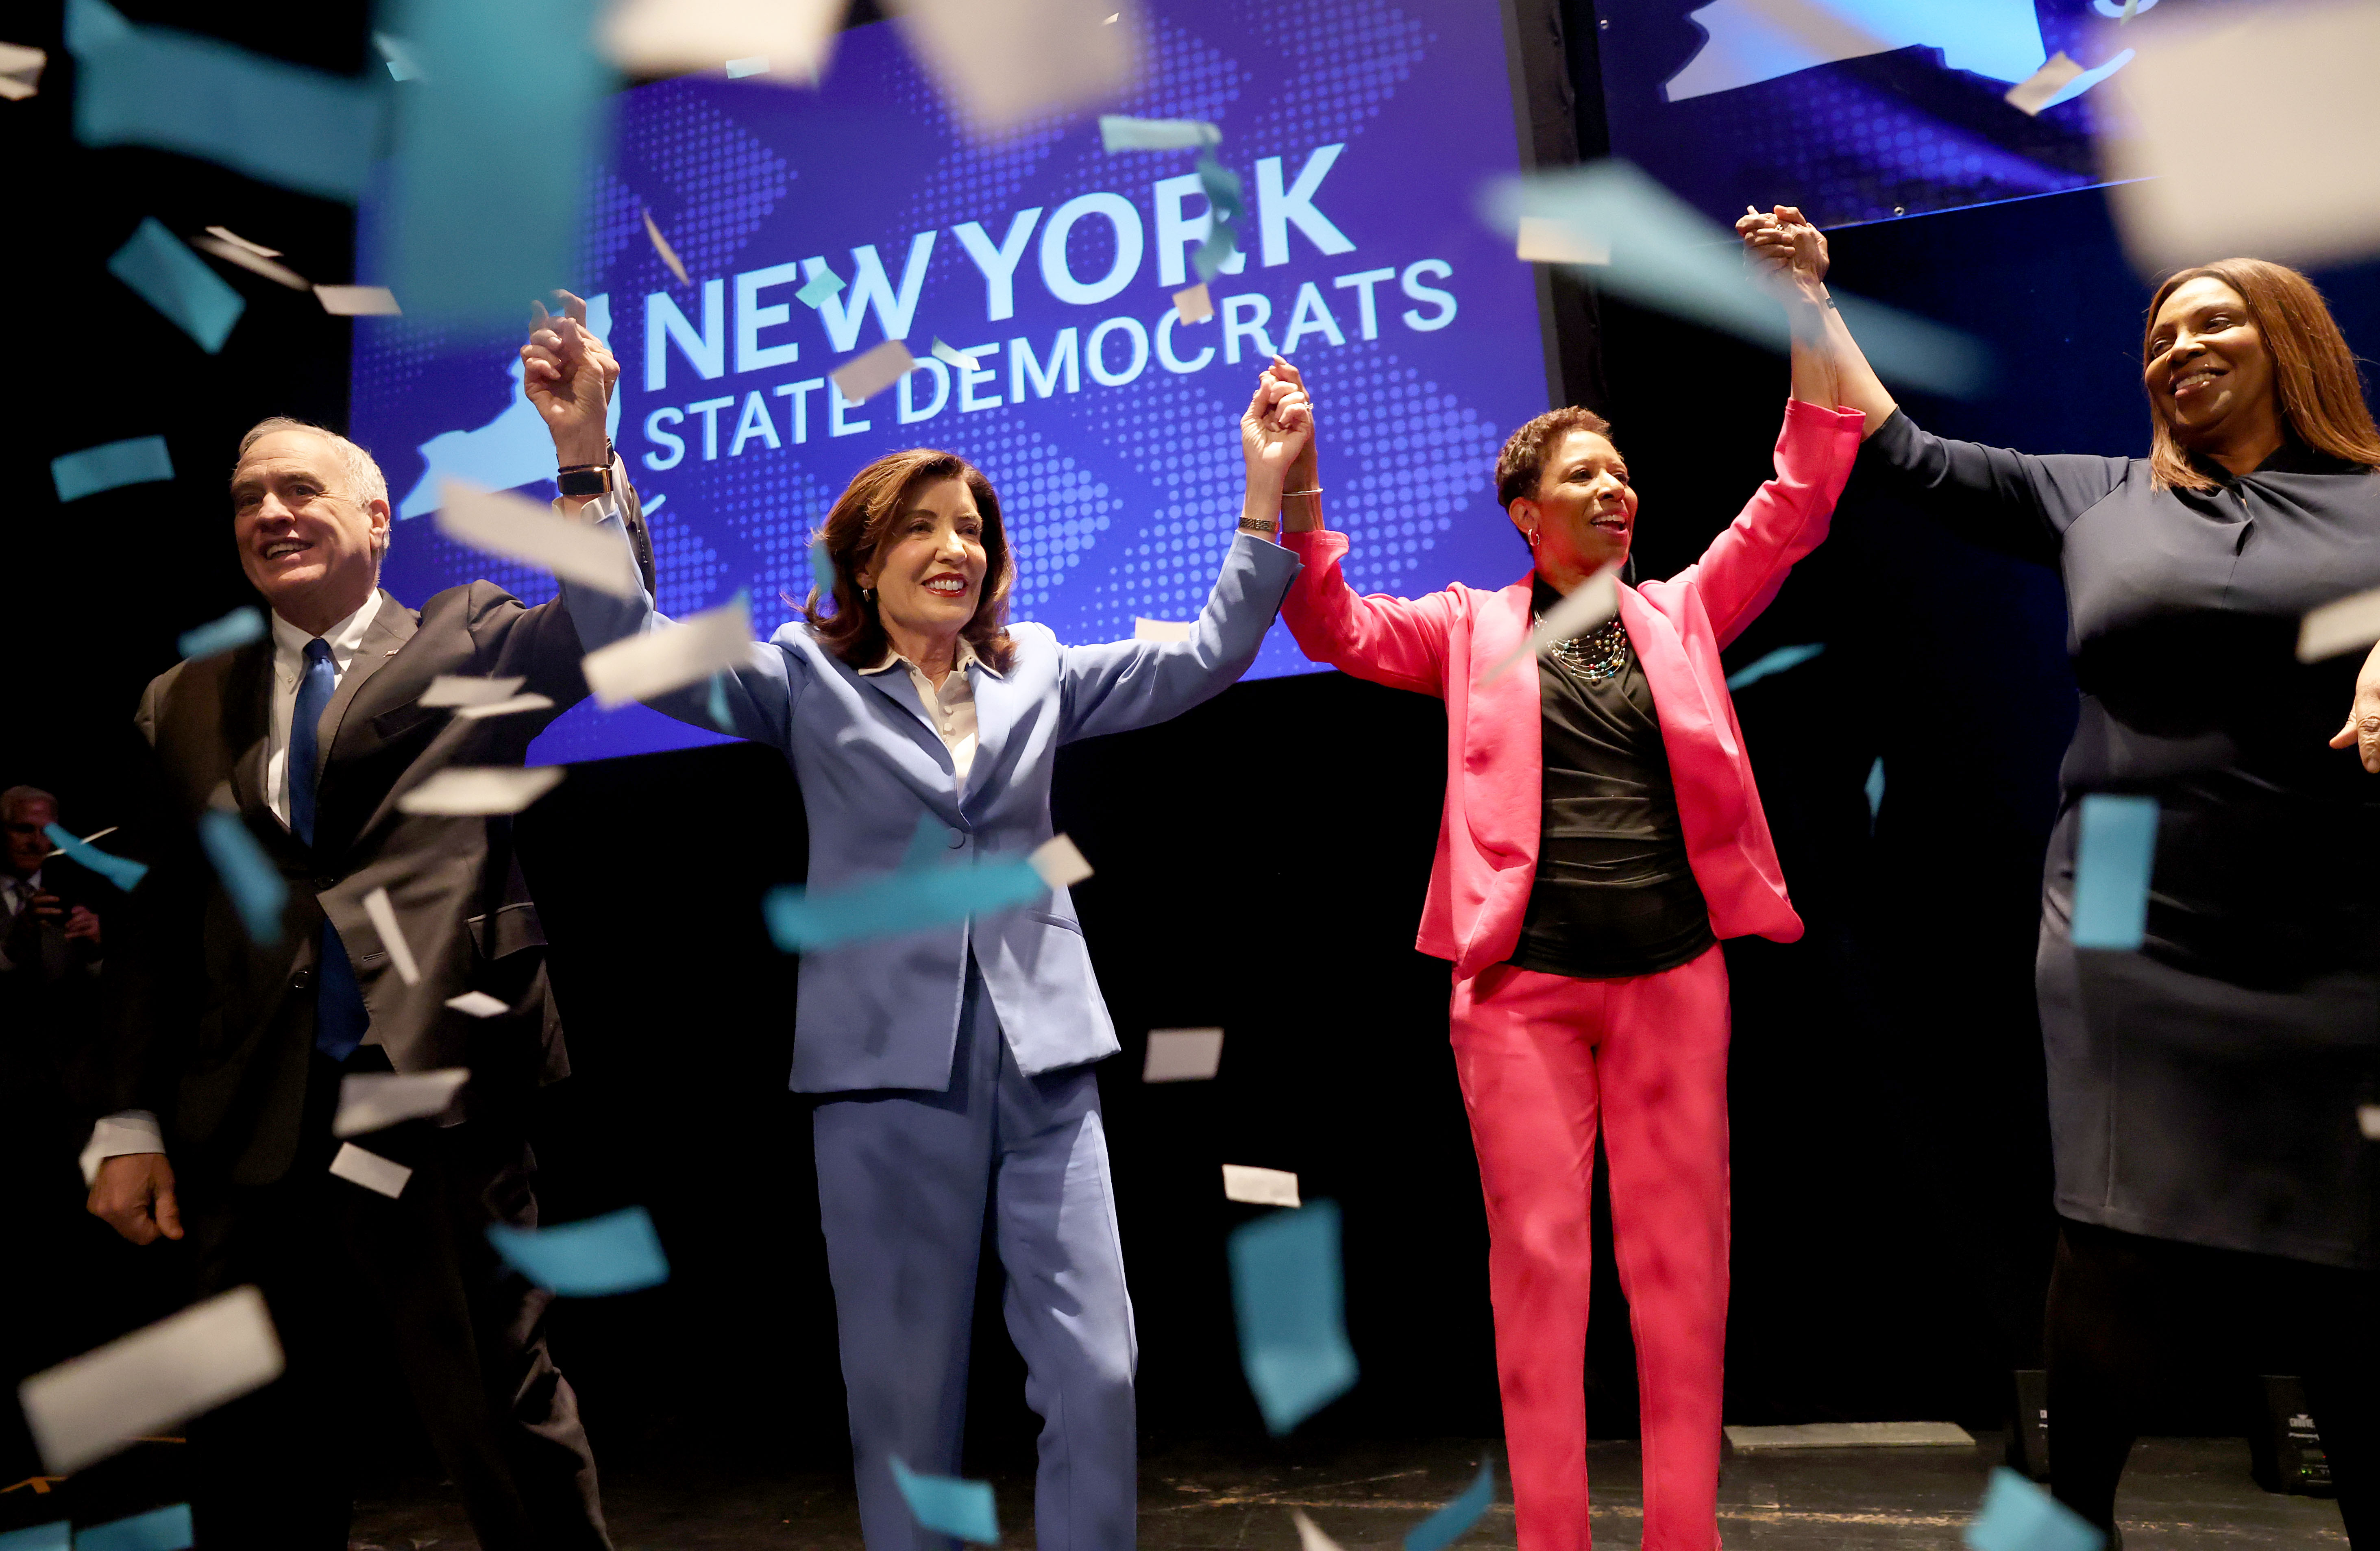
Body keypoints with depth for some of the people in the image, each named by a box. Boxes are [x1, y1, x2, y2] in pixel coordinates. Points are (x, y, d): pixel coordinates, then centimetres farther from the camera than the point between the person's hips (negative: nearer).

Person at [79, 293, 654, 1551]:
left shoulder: (463, 643, 5)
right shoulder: (185, 704, 13)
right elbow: (155, 927, 11)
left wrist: (584, 452, -27)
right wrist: (130, 1121, 6)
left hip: (436, 1089, -4)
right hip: (251, 1127, 4)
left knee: (503, 1417, 6)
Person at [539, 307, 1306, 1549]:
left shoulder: (1036, 672, 13)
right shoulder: (809, 680, 6)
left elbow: (1203, 658, 8)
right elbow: (636, 648, -4)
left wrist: (1265, 491, 0)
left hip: (1044, 1058, 2)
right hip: (888, 1067, -2)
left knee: (1096, 1372, -2)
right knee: (906, 1391, 7)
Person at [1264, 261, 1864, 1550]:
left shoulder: (1682, 613, 14)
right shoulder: (1475, 627, 10)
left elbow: (1798, 501, 8)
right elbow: (1335, 629, 0)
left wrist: (1806, 312, 1)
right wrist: (1296, 488, -13)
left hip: (1675, 972, 2)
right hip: (1521, 979, -1)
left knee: (1681, 1259, 6)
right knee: (1538, 1260, 2)